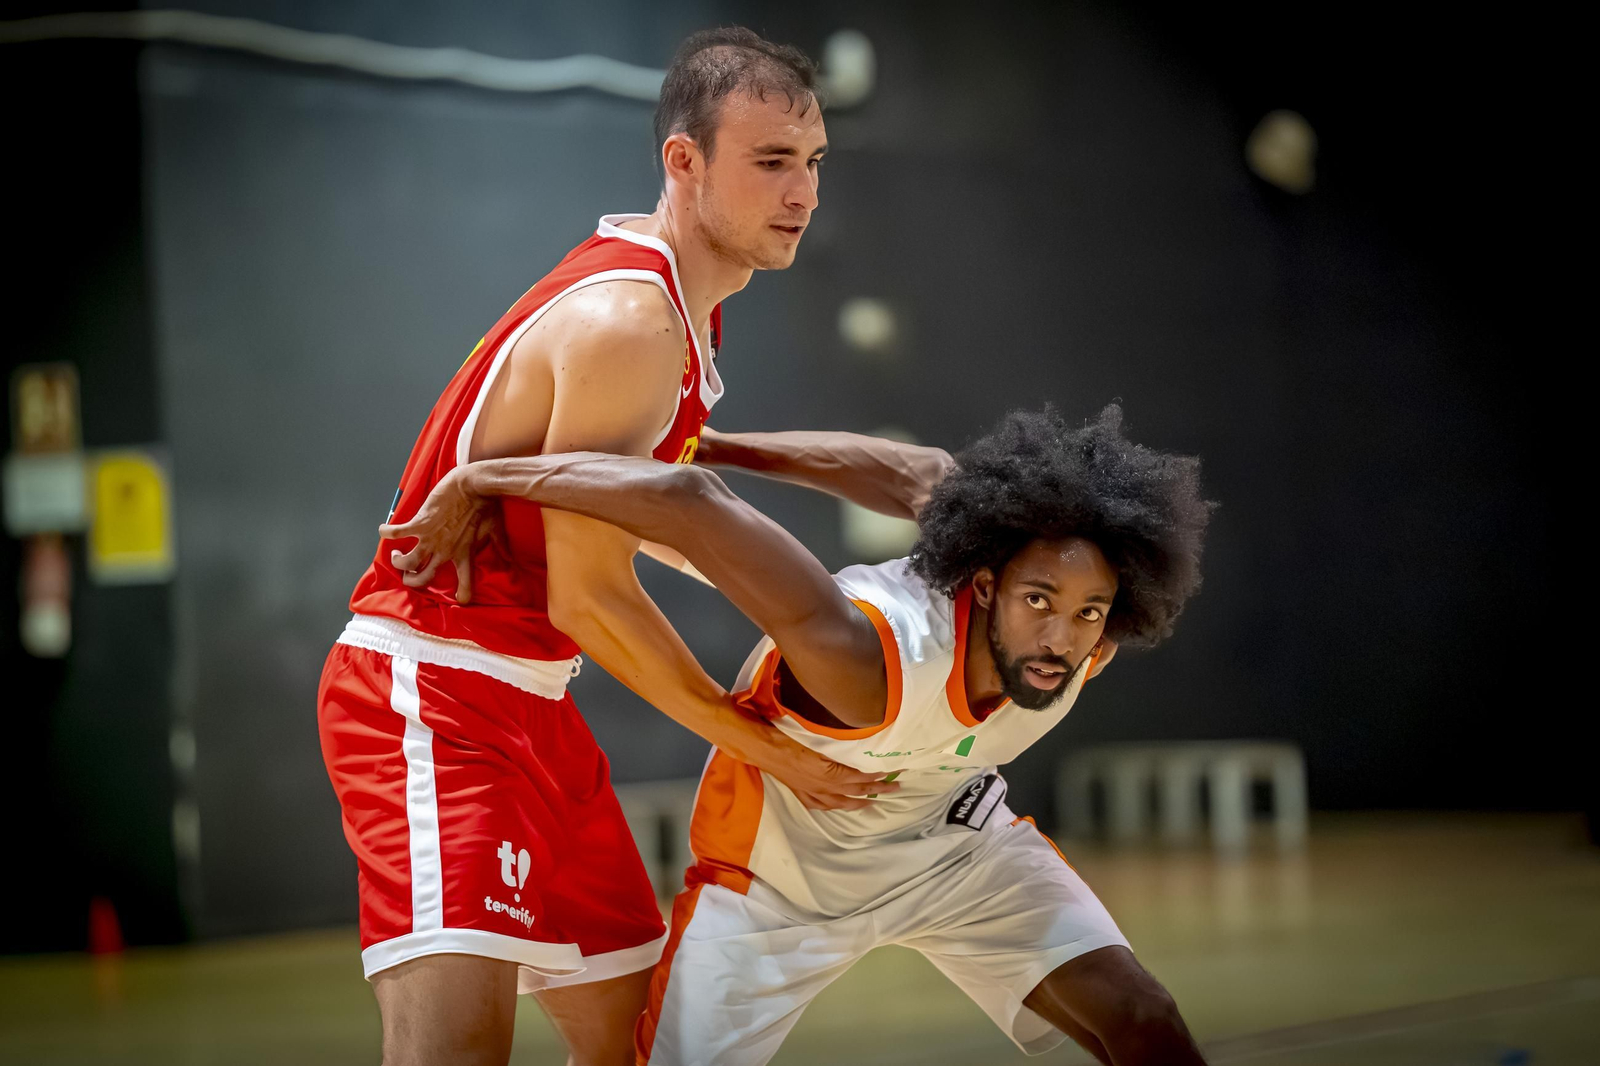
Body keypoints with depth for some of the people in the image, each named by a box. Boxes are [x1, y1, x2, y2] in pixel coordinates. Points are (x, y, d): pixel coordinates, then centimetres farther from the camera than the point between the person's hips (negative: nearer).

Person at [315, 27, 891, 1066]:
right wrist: (765, 747, -11)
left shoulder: (683, 302, 11)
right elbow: (589, 599, -20)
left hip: (529, 699, 11)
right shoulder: (628, 322, -20)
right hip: (430, 692, -11)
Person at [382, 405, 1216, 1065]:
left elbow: (924, 474, -15)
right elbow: (687, 501, -49)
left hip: (946, 835, 4)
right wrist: (475, 483, -43)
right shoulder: (870, 660, -45)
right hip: (781, 862, -4)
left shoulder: (1083, 644, -27)